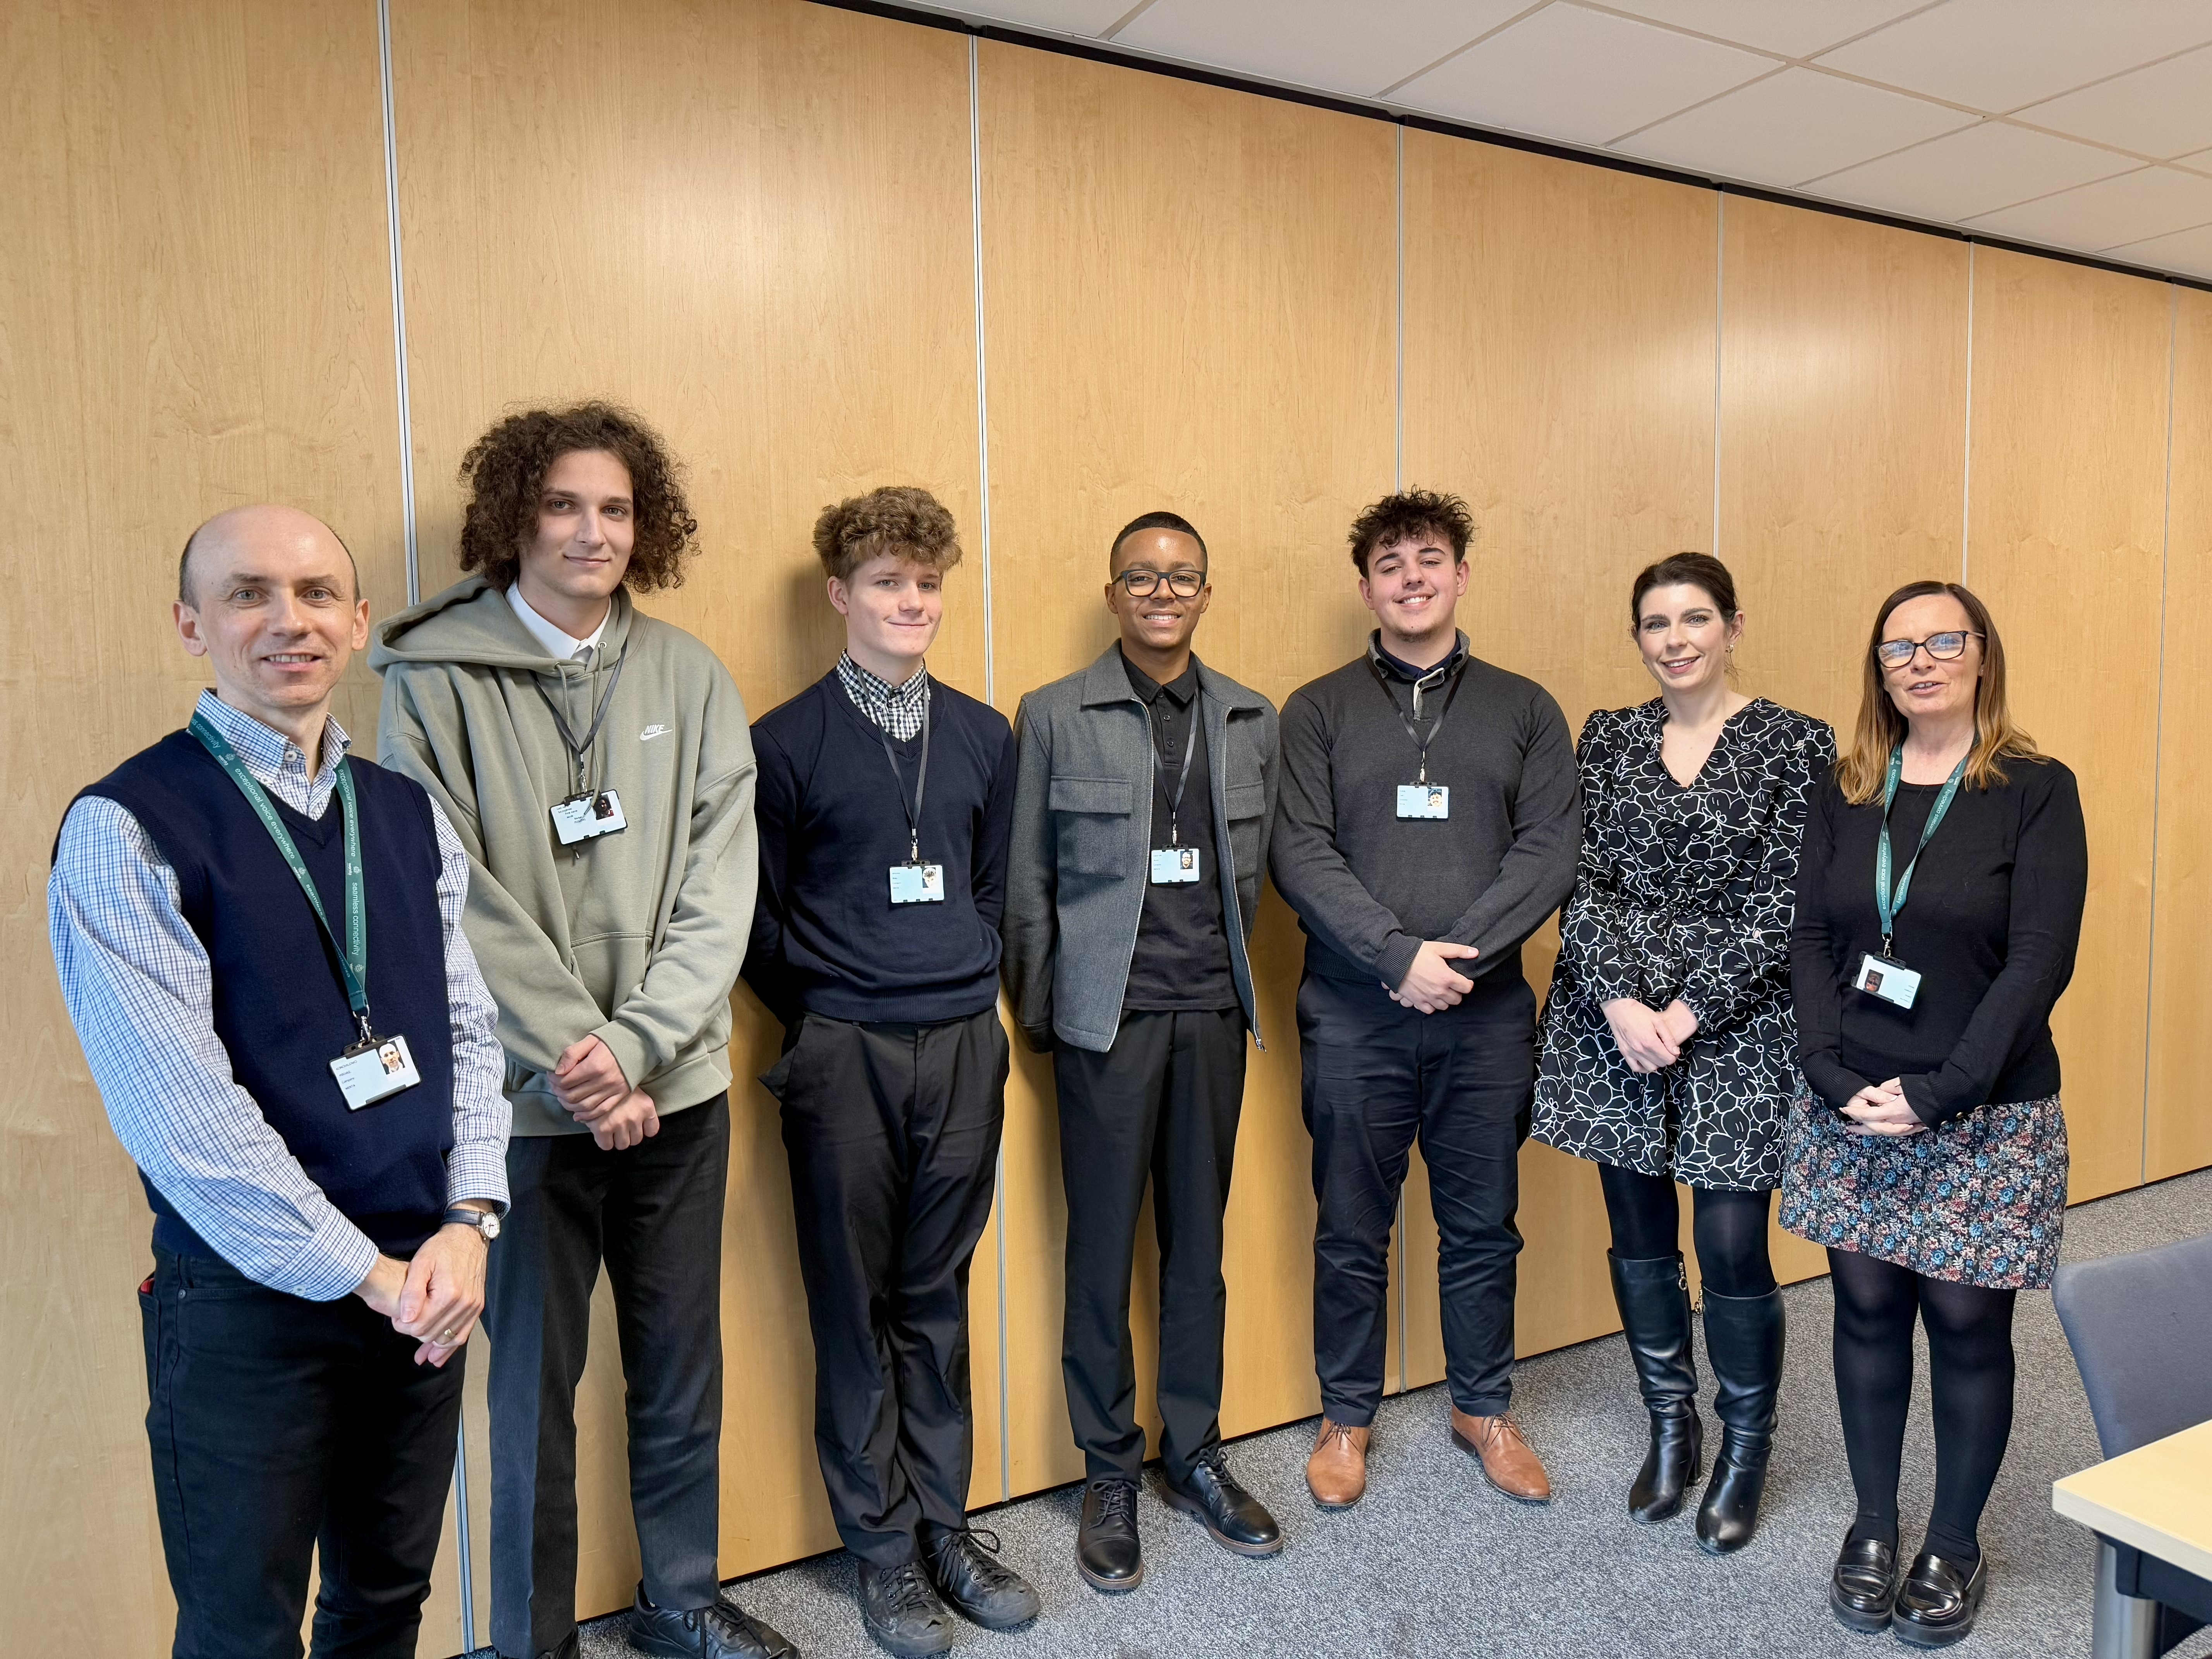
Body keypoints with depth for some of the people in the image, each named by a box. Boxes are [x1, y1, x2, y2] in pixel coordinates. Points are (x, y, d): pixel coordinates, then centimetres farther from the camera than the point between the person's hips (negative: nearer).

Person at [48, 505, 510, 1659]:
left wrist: (469, 1223, -6)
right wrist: (364, 1273, -15)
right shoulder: (125, 830, -12)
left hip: (423, 1280, 5)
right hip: (249, 1300, -4)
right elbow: (178, 1111, -18)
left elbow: (468, 1027, 7)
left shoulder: (411, 814, 5)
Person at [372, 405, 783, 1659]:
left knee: (685, 1362, 15)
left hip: (679, 1083, 3)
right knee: (536, 1377, 9)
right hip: (525, 1094, -3)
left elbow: (722, 885, -2)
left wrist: (637, 1044, -12)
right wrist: (575, 1061, -14)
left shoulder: (691, 677, 3)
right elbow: (454, 898, -10)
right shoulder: (437, 678, -5)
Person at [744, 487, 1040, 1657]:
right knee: (855, 1309, 8)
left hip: (964, 1046, 3)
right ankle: (883, 1547, 23)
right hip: (844, 1055, -3)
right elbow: (760, 914, -1)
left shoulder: (984, 737, 8)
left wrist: (972, 988, 7)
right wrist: (823, 1018, 2)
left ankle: (944, 1524, 28)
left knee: (938, 1300, 14)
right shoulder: (787, 743, -4)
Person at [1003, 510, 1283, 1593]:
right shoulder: (1056, 715, -2)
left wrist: (1228, 975, 10)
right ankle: (1108, 1477, 22)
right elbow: (1028, 881, 0)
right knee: (1103, 1249, 5)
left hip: (1212, 1014, 3)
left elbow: (1252, 869, 13)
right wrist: (1039, 1013, 0)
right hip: (1108, 1017, -3)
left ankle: (1194, 1454, 29)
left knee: (1198, 1242, 13)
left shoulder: (1251, 720, 8)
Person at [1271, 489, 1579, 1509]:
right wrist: (1400, 956, -17)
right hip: (1353, 1015, -1)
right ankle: (1346, 1416, 29)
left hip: (1487, 1013, 2)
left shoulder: (1524, 709, 7)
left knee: (1483, 1227, 15)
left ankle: (1483, 1407, 35)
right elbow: (1300, 855, -8)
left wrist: (1459, 951, -16)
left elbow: (1550, 851, -3)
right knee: (1351, 1233, 10)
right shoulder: (1318, 712, 3)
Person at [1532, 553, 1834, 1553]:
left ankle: (1745, 1453, 25)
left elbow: (1783, 901, -8)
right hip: (1614, 1014, 3)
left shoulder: (1797, 744, -2)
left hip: (1737, 1020, -3)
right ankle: (1670, 1432, 33)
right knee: (1639, 1236, 12)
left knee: (1732, 1245, 0)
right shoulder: (1606, 738, 6)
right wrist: (1621, 1000, -12)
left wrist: (1690, 1010, -14)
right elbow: (1584, 878, 0)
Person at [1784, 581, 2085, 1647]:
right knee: (1867, 1311, 10)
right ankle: (1873, 1523, 28)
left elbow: (2040, 960, -11)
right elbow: (1811, 942, 2)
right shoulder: (1844, 794, 6)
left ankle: (1955, 1544, 27)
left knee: (1966, 1323, 6)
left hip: (1987, 1118, -2)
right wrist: (1835, 1079, -10)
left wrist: (1939, 1094, -17)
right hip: (1853, 1112, 3)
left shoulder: (2037, 790, -4)